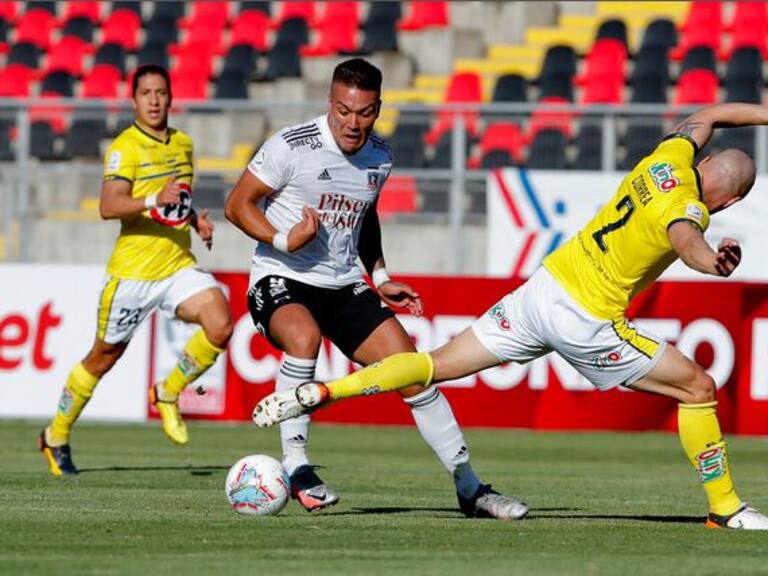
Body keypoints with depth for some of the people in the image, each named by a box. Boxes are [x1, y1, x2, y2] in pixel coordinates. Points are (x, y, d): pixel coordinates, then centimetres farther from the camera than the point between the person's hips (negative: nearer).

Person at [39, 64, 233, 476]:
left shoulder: (183, 144, 12)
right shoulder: (125, 147, -10)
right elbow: (108, 207, -23)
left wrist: (196, 218, 9)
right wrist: (155, 201, -37)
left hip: (179, 266, 5)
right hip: (132, 271, -5)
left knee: (220, 324, -20)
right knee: (103, 357, 6)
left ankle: (168, 394, 4)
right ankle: (56, 437, 26)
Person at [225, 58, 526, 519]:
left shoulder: (380, 157, 4)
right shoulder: (292, 147, -14)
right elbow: (238, 205, -7)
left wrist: (380, 278, 15)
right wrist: (282, 239, -22)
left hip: (344, 286, 5)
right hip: (281, 282, -5)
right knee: (305, 336, -38)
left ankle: (470, 488, 7)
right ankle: (295, 467, -28)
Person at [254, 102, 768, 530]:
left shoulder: (668, 158, 3)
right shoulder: (687, 208, -18)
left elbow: (704, 118, 25)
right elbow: (684, 237, -44)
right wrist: (711, 261, -64)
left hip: (542, 287, 7)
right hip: (586, 322, -7)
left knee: (440, 364, 11)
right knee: (698, 388, 7)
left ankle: (321, 392, -1)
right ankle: (725, 510, 12)